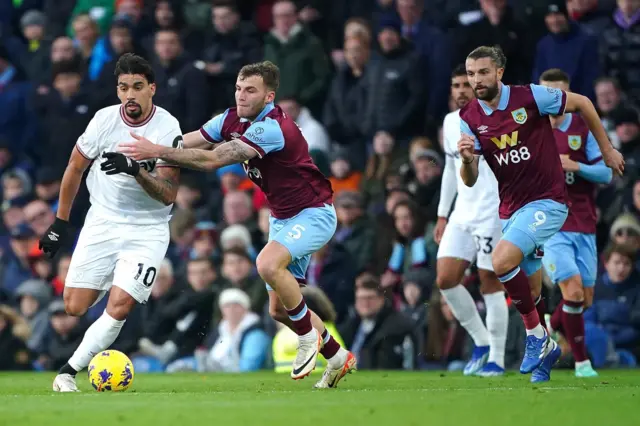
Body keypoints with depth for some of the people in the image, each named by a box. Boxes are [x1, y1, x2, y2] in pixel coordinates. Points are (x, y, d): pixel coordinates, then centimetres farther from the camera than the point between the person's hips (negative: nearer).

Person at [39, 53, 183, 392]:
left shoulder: (167, 128, -14)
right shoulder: (105, 119, -6)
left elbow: (168, 194, -19)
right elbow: (75, 168, 9)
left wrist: (135, 170, -36)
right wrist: (60, 223, 12)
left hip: (147, 232, -3)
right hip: (102, 222, 3)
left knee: (118, 308, -18)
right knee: (75, 307, -4)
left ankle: (69, 371, -5)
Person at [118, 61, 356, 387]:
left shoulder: (273, 128, -29)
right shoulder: (232, 120, -3)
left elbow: (212, 160, -36)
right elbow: (187, 142, -8)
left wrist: (157, 152, -40)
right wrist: (146, 150, -26)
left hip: (313, 214, -9)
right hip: (282, 218, 9)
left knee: (268, 264, -34)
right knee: (279, 309, 8)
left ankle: (308, 338, -11)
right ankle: (337, 359, 29)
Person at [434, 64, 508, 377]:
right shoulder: (450, 122, 13)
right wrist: (442, 215, 20)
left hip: (492, 215, -7)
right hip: (461, 215, 7)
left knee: (491, 284, -5)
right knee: (445, 280, -2)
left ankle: (496, 359, 4)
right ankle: (481, 342, 14)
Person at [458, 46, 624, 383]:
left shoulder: (530, 97, -13)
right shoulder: (469, 118, 0)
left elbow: (581, 103, 1)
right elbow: (470, 181, -1)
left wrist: (606, 149, 6)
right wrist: (466, 158, -24)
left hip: (546, 201, -6)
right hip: (511, 209, 6)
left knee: (502, 261, -26)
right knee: (530, 291, 10)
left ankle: (536, 335, -10)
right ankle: (545, 349, 32)